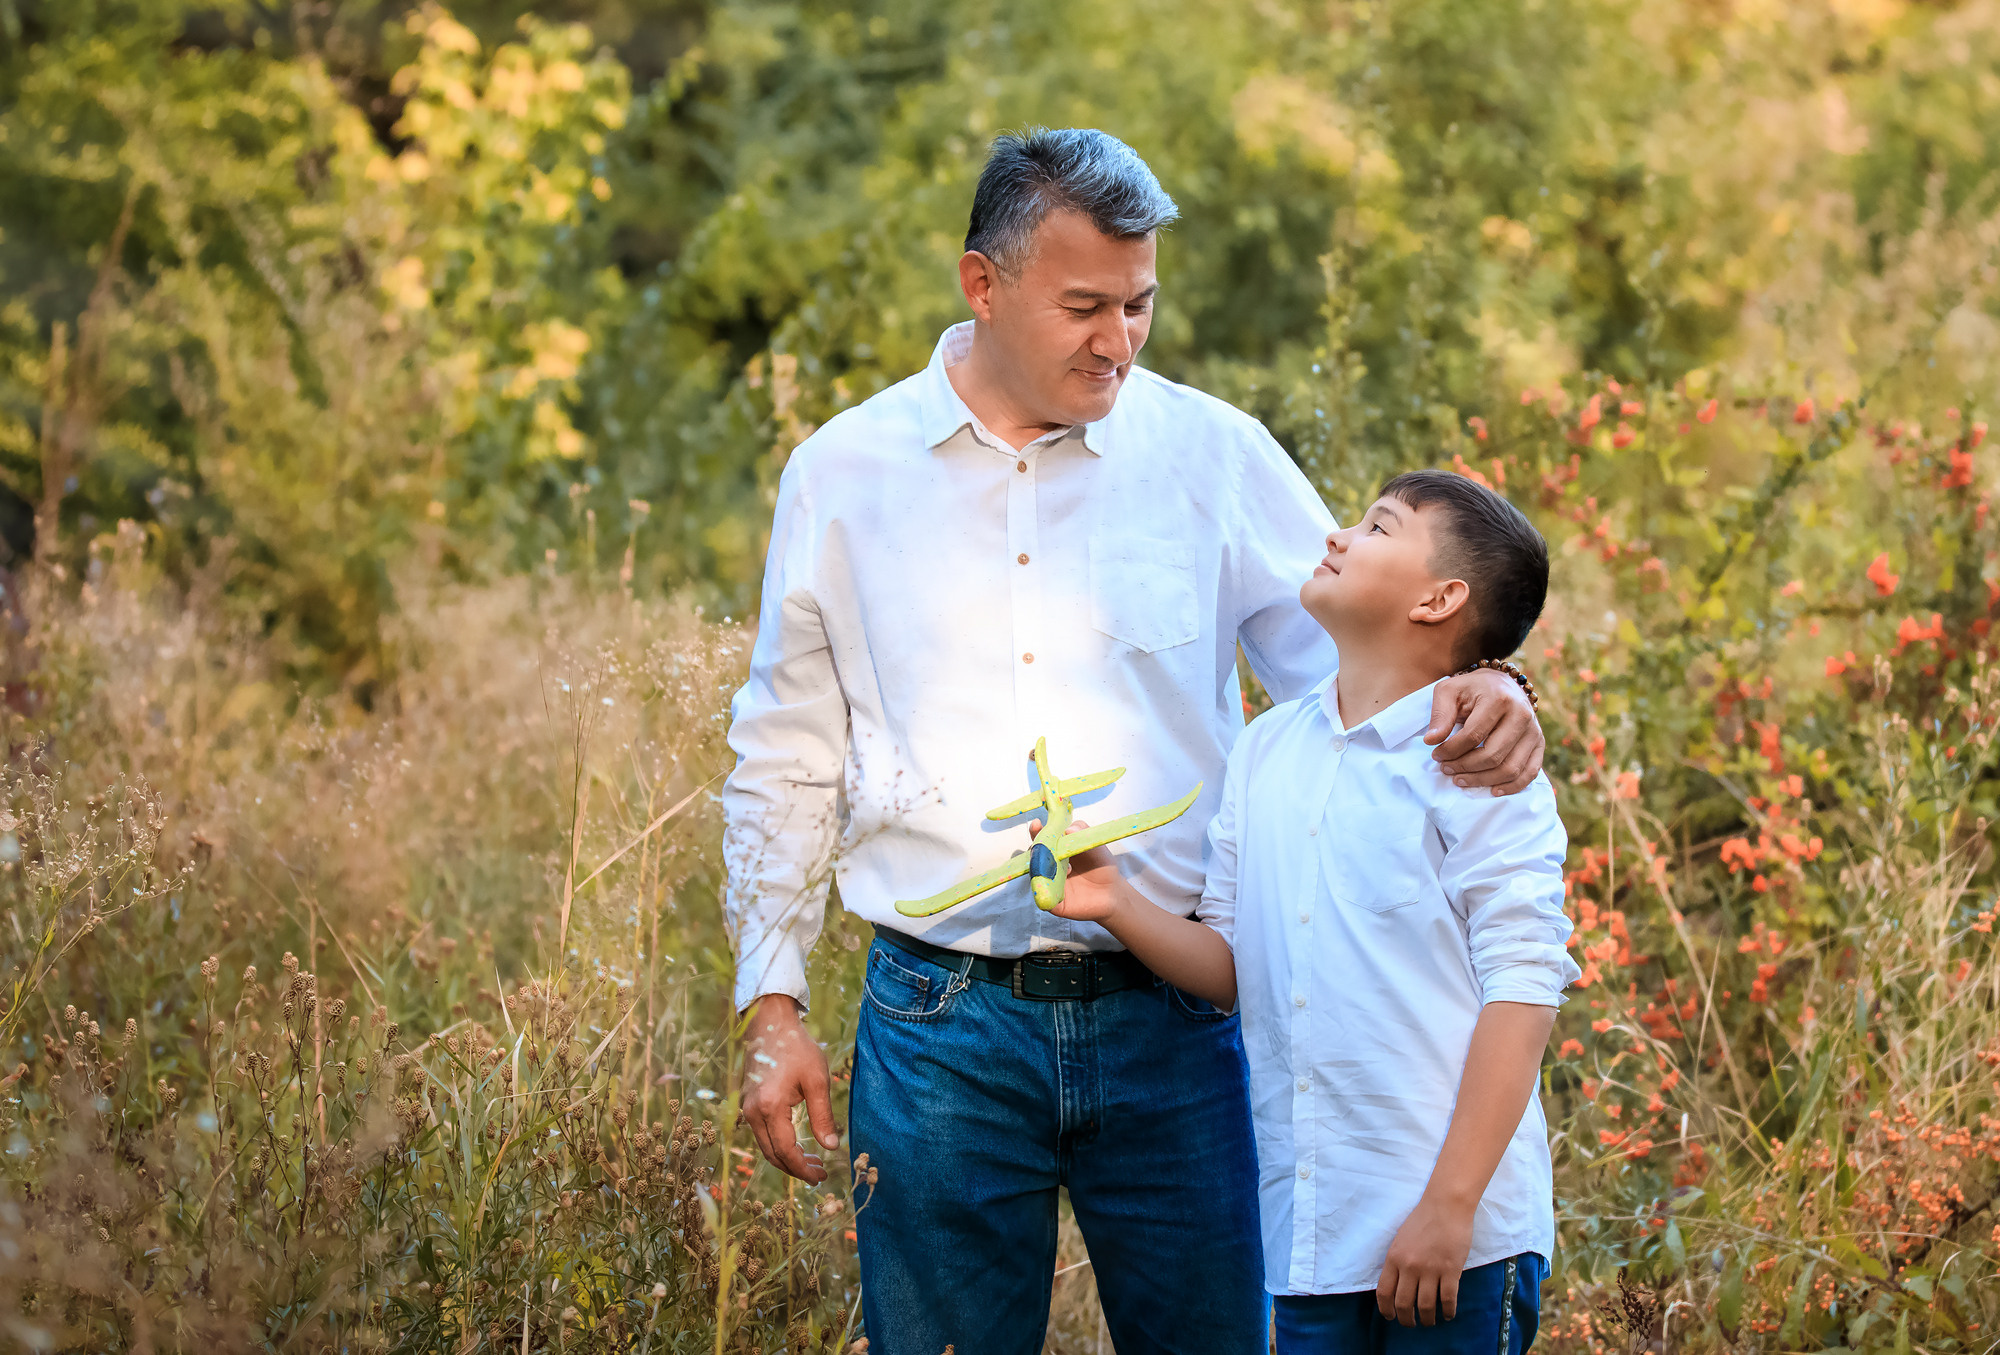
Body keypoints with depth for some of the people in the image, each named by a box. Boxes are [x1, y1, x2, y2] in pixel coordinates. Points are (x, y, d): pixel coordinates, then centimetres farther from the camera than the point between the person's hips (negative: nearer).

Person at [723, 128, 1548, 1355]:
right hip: (943, 1024, 0)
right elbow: (787, 762, 12)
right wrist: (773, 1006, 8)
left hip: (1168, 1016, 0)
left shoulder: (1213, 456, 2)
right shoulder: (844, 476, 5)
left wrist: (1473, 692, -17)